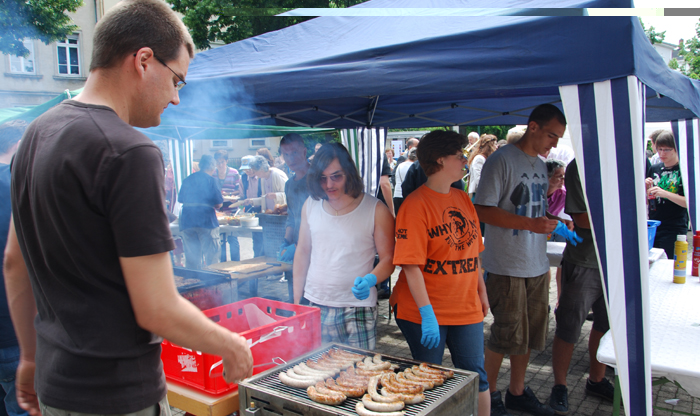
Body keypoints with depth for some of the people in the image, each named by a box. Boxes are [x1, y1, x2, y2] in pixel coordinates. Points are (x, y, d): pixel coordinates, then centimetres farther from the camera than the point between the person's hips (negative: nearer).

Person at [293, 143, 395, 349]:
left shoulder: (376, 210, -7)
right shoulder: (310, 205, 4)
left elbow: (388, 258, -3)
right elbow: (302, 253, 12)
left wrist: (370, 280, -24)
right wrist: (296, 301, 11)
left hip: (357, 309, -3)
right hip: (315, 307, 3)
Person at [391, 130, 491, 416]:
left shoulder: (463, 199, 10)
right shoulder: (415, 205, -14)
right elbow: (411, 265, -19)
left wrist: (481, 291, 17)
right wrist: (427, 314, -23)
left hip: (466, 308, 6)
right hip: (425, 313, -6)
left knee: (476, 378, 10)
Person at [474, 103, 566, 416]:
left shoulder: (540, 165, 15)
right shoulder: (501, 161, -11)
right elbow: (483, 210, -17)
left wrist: (553, 224, 6)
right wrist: (529, 223, -22)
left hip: (536, 265, 8)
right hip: (506, 266, -8)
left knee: (530, 333, 15)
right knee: (507, 334, 0)